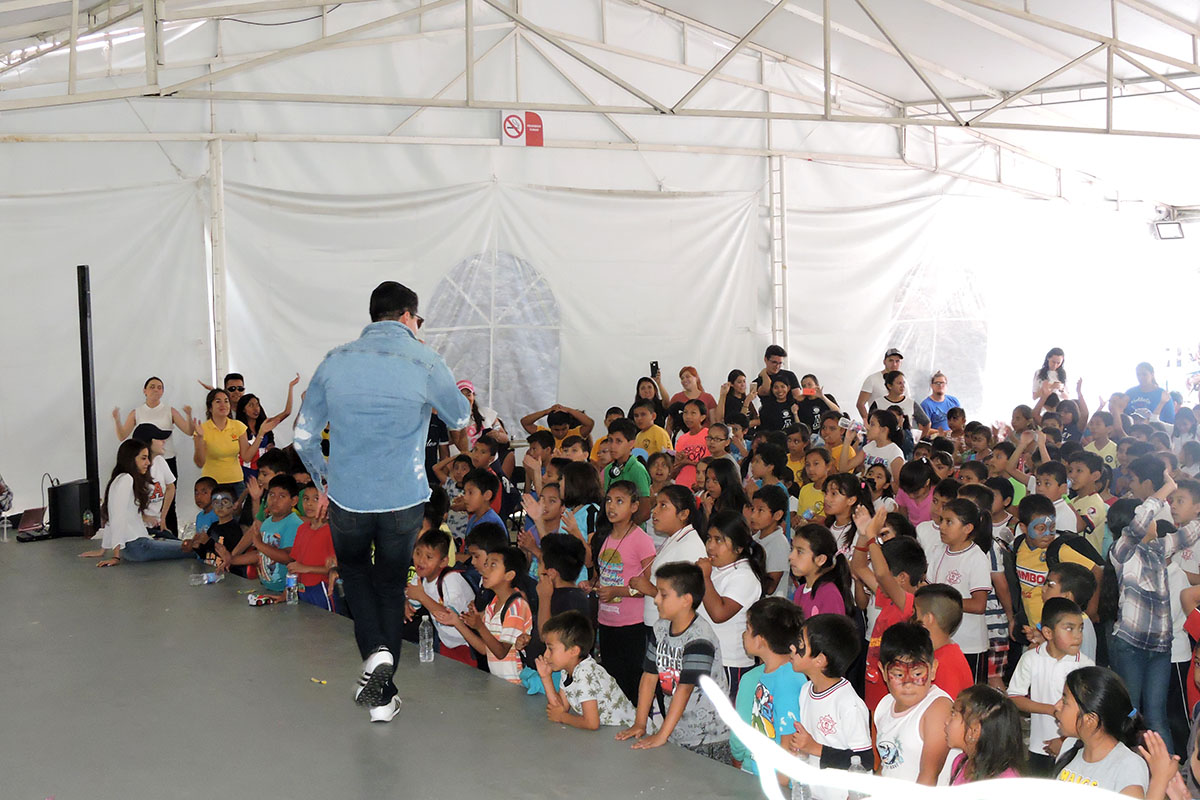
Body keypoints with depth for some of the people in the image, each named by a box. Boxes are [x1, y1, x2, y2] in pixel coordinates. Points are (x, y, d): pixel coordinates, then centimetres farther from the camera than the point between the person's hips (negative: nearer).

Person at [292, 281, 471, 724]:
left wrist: (324, 480, 19)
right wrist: (457, 394, 32)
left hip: (346, 499, 1)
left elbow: (304, 436, 3)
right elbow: (459, 420, 9)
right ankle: (382, 694, 18)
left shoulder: (335, 361, -1)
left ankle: (375, 650, 3)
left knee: (354, 569, 26)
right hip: (404, 501, -1)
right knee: (392, 586, 16)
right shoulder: (425, 363, -8)